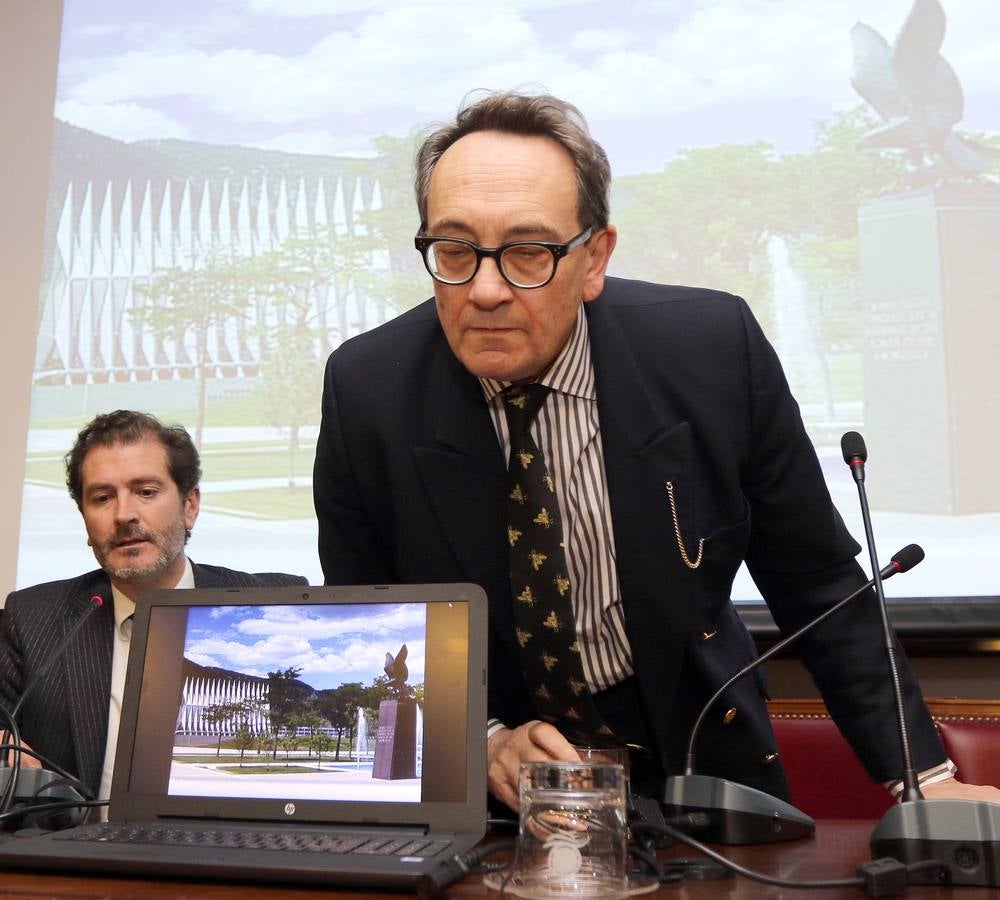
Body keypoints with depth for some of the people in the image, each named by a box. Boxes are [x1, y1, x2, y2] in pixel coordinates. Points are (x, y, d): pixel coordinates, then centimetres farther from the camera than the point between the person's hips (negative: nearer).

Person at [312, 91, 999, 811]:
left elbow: (817, 582, -2)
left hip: (692, 758, 0)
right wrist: (481, 740, -17)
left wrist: (923, 777, -4)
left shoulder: (714, 349, -14)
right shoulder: (363, 391, -12)